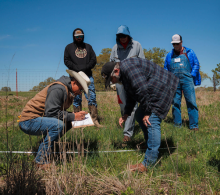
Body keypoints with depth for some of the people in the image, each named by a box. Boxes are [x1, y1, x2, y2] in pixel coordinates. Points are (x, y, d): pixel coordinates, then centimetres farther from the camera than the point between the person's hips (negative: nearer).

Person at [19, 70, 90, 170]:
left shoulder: (68, 91, 13)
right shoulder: (59, 89, -19)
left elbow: (60, 111, 16)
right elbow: (51, 112, -25)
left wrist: (75, 115, -2)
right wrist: (73, 116, -19)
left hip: (39, 119, 10)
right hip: (29, 121, -10)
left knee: (68, 123, 3)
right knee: (58, 125, -30)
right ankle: (41, 160, -19)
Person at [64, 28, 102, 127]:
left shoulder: (88, 47, 20)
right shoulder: (69, 47, 14)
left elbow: (93, 59, 10)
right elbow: (67, 61, 3)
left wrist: (85, 68, -7)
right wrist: (77, 69, -11)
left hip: (88, 76, 2)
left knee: (92, 97, -5)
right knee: (77, 99, -1)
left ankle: (94, 120, -4)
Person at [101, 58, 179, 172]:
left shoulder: (128, 68, -19)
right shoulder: (124, 74, 15)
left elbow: (142, 90, -25)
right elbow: (131, 95, 24)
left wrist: (147, 112, -20)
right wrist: (126, 114, 22)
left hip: (163, 89, -11)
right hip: (154, 92, 11)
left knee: (152, 122, -17)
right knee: (139, 115, 16)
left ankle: (148, 163, -18)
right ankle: (151, 145, 26)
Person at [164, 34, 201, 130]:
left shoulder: (189, 52, 12)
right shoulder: (169, 55, 18)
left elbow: (196, 64, 10)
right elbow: (166, 68, 23)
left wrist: (191, 75, -3)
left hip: (186, 80, -2)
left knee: (191, 102, -9)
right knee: (175, 103, 2)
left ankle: (194, 125, -6)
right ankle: (177, 124, 9)